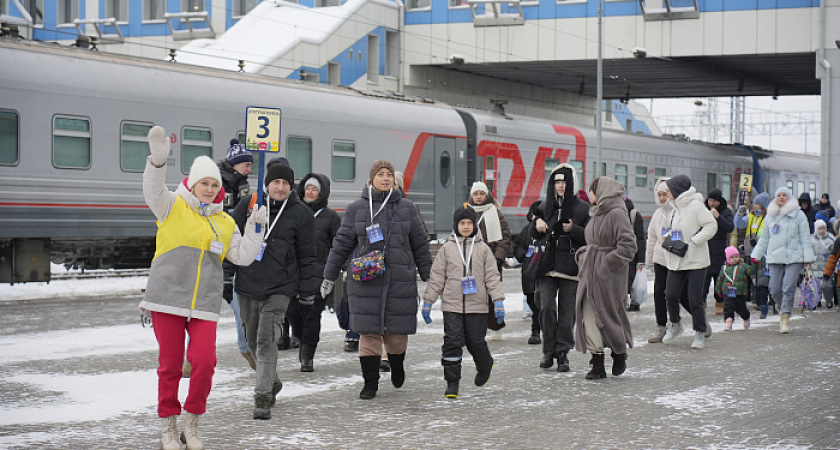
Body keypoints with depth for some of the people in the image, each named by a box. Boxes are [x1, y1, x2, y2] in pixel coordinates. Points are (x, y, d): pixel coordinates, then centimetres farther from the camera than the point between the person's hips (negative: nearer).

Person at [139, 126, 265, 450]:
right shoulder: (173, 207, 4)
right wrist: (158, 159, -33)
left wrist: (253, 227, -1)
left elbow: (242, 257, 11)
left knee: (204, 362, -9)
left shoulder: (225, 222, 15)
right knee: (170, 365, 2)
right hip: (167, 299, -2)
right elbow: (153, 190, -16)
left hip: (204, 305, 3)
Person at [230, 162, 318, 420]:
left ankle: (263, 397, -11)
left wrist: (307, 291, 2)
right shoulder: (249, 206, 3)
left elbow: (307, 256, 5)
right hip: (247, 282, 3)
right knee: (253, 339, 13)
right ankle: (271, 383, 36)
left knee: (266, 339, -13)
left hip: (279, 286, -3)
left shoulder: (301, 214, 0)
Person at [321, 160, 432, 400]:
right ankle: (370, 383, 7)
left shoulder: (406, 208, 7)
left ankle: (397, 365, 34)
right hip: (365, 280, 0)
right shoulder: (356, 209, 6)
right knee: (369, 332, -3)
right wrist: (329, 276, 9)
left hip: (400, 280, 0)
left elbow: (420, 245, 12)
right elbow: (342, 244, 10)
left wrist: (429, 276, 11)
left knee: (397, 331, 2)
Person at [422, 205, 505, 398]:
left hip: (477, 305, 0)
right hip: (452, 305, 0)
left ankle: (484, 366, 35)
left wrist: (498, 301, -4)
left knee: (476, 342, 3)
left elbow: (492, 276, 5)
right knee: (452, 342, -5)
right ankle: (452, 383, 2)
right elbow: (436, 277, 8)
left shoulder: (483, 249, 5)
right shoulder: (447, 248, 6)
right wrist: (428, 302, 6)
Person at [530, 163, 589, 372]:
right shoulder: (546, 206, 11)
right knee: (547, 307, -8)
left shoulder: (582, 208, 1)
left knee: (567, 312, 1)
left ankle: (563, 353, 9)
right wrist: (537, 224, -1)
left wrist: (573, 229, -17)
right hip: (547, 266, 2)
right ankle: (549, 350, 5)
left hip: (571, 268, -2)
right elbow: (533, 235, 20)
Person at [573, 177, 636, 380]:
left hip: (608, 273, -8)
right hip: (590, 272, 8)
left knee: (608, 313, 1)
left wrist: (609, 262, -18)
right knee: (589, 315, 2)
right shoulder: (596, 214, 15)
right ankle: (598, 364, 5)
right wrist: (583, 255, 9)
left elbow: (628, 245, -18)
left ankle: (619, 354, 23)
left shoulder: (617, 214, -13)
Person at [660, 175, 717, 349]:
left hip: (695, 261, -7)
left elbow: (711, 226, -17)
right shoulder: (677, 207, 14)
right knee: (670, 295, 1)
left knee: (695, 300, -3)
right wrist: (669, 238, 6)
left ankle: (700, 334, 9)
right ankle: (675, 325, 23)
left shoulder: (695, 205, -11)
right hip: (676, 261, 7)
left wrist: (693, 242, -19)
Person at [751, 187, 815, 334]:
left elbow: (805, 237, 5)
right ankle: (783, 309, 24)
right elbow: (764, 238, 23)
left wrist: (808, 258, -1)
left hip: (794, 257, -3)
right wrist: (756, 255, 19)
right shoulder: (770, 216, 15)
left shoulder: (798, 215, 5)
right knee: (775, 289, -2)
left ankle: (785, 318, -7)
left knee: (788, 287, -13)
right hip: (775, 257, 3)